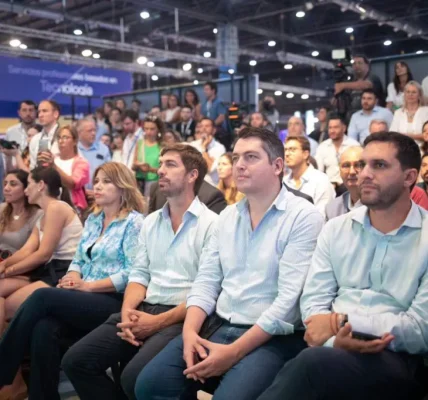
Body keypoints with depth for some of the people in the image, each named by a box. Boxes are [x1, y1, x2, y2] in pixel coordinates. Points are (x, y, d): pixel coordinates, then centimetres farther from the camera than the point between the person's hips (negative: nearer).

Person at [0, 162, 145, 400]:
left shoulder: (134, 222, -3)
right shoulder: (93, 219, 20)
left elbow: (133, 273, -12)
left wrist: (88, 285, -14)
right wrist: (73, 278, -3)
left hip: (113, 302, -6)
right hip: (84, 299, 6)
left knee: (43, 297, -25)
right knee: (44, 330, -27)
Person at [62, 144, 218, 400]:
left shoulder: (211, 224, -6)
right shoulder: (150, 221, 17)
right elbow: (140, 274, 14)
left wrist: (158, 322, -18)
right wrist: (128, 312, -6)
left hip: (182, 318, -6)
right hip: (144, 310, 7)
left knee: (135, 377, -29)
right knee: (76, 361, -7)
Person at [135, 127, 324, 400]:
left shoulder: (304, 217, -9)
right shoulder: (228, 216, 12)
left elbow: (290, 298, -16)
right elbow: (206, 281, 9)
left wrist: (234, 352, -20)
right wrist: (190, 332, -10)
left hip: (271, 337, -5)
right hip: (217, 326, 5)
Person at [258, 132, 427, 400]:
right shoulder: (336, 229, 12)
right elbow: (313, 300, 5)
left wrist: (342, 321, -13)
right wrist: (335, 339, -16)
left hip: (396, 360, -2)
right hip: (336, 348, 3)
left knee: (315, 361, -34)